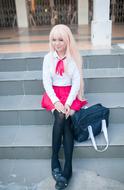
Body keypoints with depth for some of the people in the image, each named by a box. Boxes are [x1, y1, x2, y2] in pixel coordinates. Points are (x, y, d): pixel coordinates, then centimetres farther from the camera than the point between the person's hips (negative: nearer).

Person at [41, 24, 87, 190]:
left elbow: (76, 82, -5)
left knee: (64, 119, -28)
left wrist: (68, 103, -19)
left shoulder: (74, 58, 0)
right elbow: (46, 81, -3)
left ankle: (55, 160, -20)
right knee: (62, 119, -26)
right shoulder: (48, 58, 3)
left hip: (70, 93, 0)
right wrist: (56, 101, -18)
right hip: (53, 93, 0)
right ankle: (67, 169, -18)